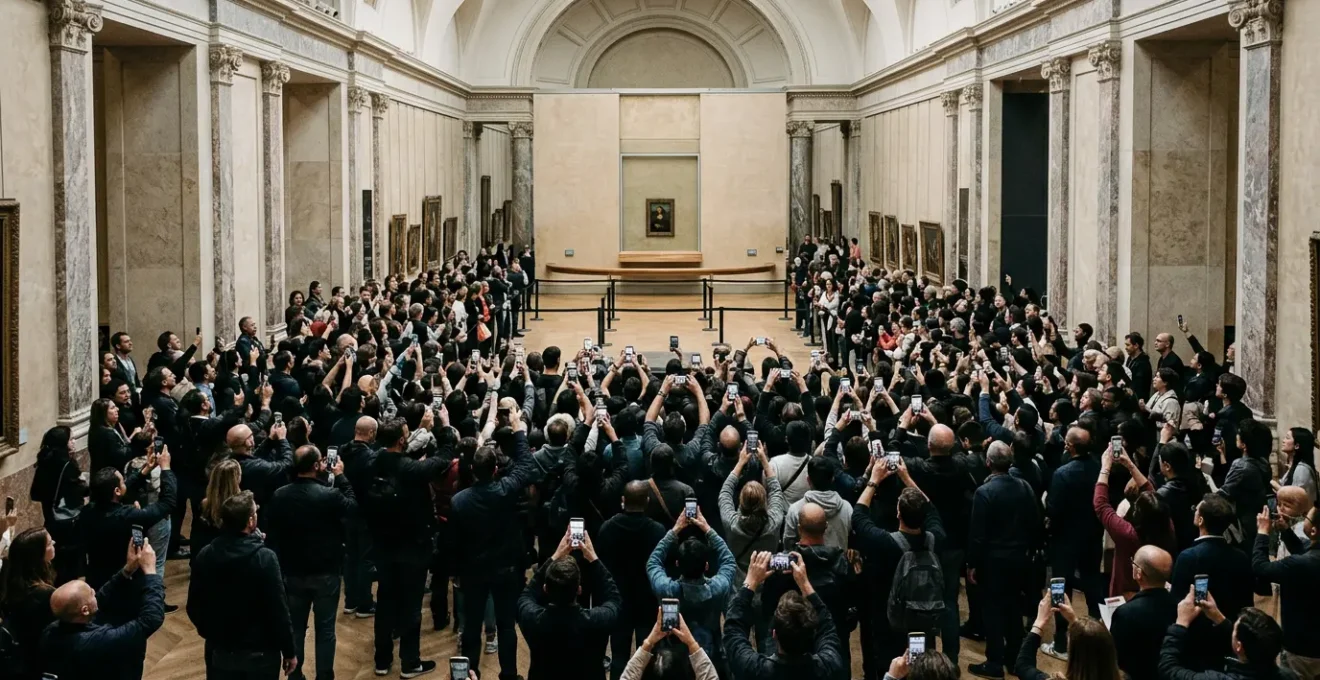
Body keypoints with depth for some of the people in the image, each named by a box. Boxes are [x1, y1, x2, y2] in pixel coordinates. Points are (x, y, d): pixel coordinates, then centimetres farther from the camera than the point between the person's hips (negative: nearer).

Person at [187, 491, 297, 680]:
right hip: (259, 653, -4)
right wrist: (289, 651, -6)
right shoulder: (264, 558, -20)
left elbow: (194, 606, 3)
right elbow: (278, 610, -18)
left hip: (219, 651, 4)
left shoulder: (204, 556, -6)